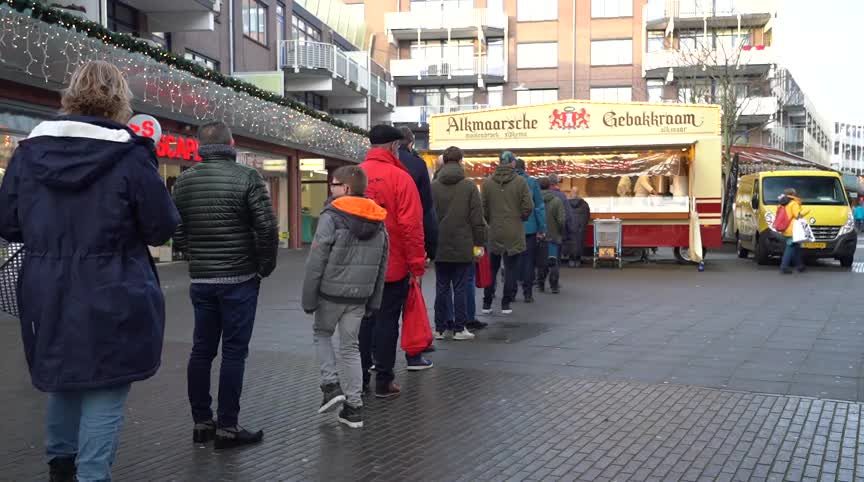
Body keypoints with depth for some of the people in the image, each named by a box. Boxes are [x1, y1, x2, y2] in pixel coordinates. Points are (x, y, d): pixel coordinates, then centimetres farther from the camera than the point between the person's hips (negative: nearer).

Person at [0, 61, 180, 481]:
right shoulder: (130, 155, -14)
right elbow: (161, 228, -8)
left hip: (48, 299, 5)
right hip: (112, 302, -5)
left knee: (63, 382, 24)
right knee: (104, 393, 5)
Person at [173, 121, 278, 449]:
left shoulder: (183, 182, 4)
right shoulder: (246, 178, -10)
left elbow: (176, 233, 4)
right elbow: (267, 227, -13)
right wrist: (265, 266, 0)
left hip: (200, 280, 5)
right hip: (239, 279, -5)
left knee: (201, 350, 12)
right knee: (233, 352, 1)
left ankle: (201, 423, 20)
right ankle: (227, 428, 6)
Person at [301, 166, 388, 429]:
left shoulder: (332, 217, -12)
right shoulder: (378, 222, 7)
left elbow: (316, 262, -13)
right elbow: (382, 267, 11)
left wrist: (308, 299, -5)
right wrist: (374, 301, 17)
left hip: (331, 292, -5)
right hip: (360, 296, 5)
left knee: (322, 334, 19)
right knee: (350, 346, 11)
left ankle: (331, 385, 6)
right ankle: (353, 407, 11)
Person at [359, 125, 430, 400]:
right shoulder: (399, 177, -13)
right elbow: (411, 225, -16)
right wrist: (417, 264, -9)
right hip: (393, 265, -4)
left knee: (364, 319, 15)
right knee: (387, 320, 4)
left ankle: (360, 378, 21)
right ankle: (383, 381, 8)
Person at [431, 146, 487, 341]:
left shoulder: (432, 187, 2)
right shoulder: (469, 187, -5)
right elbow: (477, 219, -6)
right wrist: (479, 242, 2)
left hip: (439, 248, 3)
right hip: (463, 247, -3)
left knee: (442, 287, 10)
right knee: (461, 288, 4)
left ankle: (440, 328, 14)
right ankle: (458, 328, 7)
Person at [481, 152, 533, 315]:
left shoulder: (487, 182, -1)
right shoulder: (520, 182, -7)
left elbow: (483, 208, 1)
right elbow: (528, 207, -8)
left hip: (494, 233, 2)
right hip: (514, 233, -2)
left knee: (491, 268, 12)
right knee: (511, 269, 5)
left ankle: (487, 303, 14)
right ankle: (506, 304, 6)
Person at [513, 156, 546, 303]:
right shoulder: (532, 182, -2)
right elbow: (540, 207, -2)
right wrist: (542, 229, 2)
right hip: (529, 228, -1)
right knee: (528, 260, 6)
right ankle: (528, 292, 5)